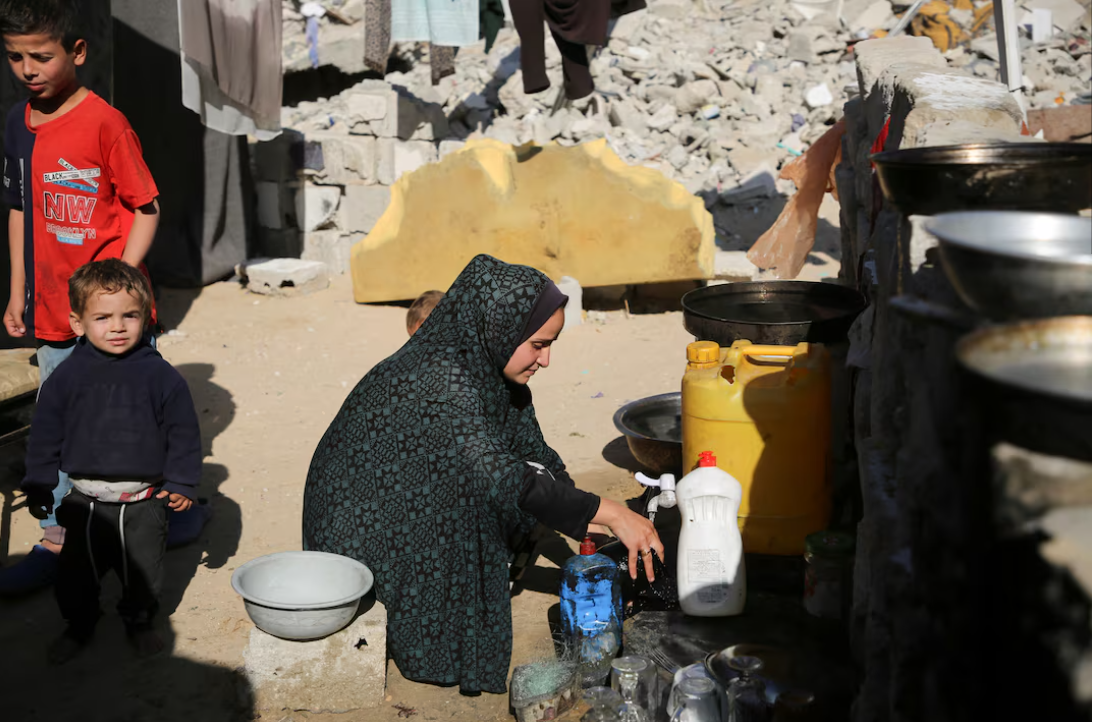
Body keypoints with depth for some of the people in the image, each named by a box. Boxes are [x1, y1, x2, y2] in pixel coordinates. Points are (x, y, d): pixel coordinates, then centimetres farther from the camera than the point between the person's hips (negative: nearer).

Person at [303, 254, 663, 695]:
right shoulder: (443, 377, -30)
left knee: (535, 480, -4)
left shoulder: (487, 365, -2)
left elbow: (535, 455, 2)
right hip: (364, 530, -8)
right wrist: (608, 513, -37)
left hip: (412, 501, 8)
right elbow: (500, 476, -38)